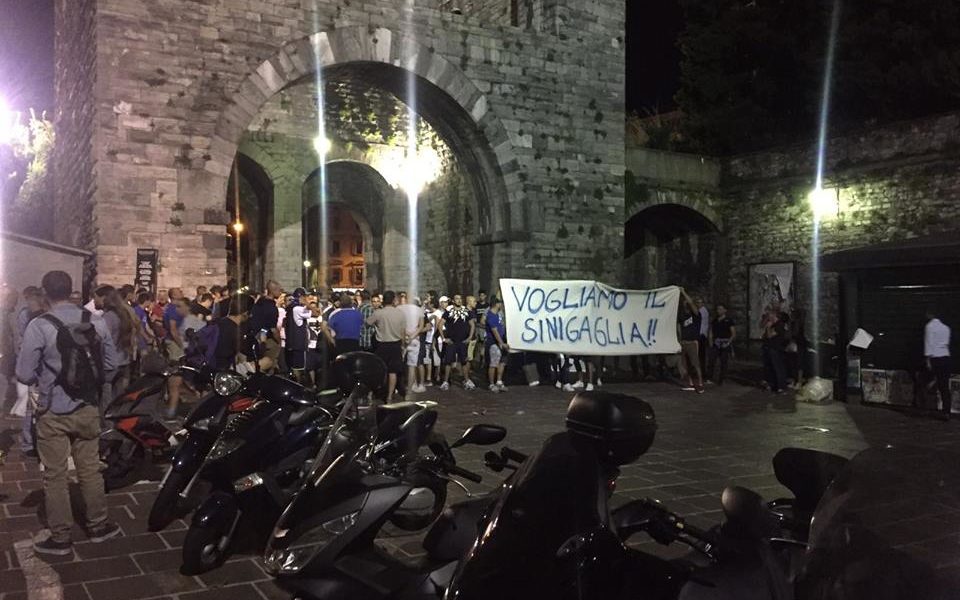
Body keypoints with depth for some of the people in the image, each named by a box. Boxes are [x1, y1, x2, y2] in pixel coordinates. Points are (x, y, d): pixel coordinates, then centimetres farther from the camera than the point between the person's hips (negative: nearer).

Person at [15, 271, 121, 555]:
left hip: (53, 412, -3)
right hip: (87, 409, 3)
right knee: (90, 469, 17)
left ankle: (60, 538, 18)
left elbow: (24, 374, -13)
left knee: (55, 475, 9)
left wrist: (45, 376, 8)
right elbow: (110, 365, 1)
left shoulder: (39, 326, -17)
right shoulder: (96, 322, -6)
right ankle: (97, 526, 28)